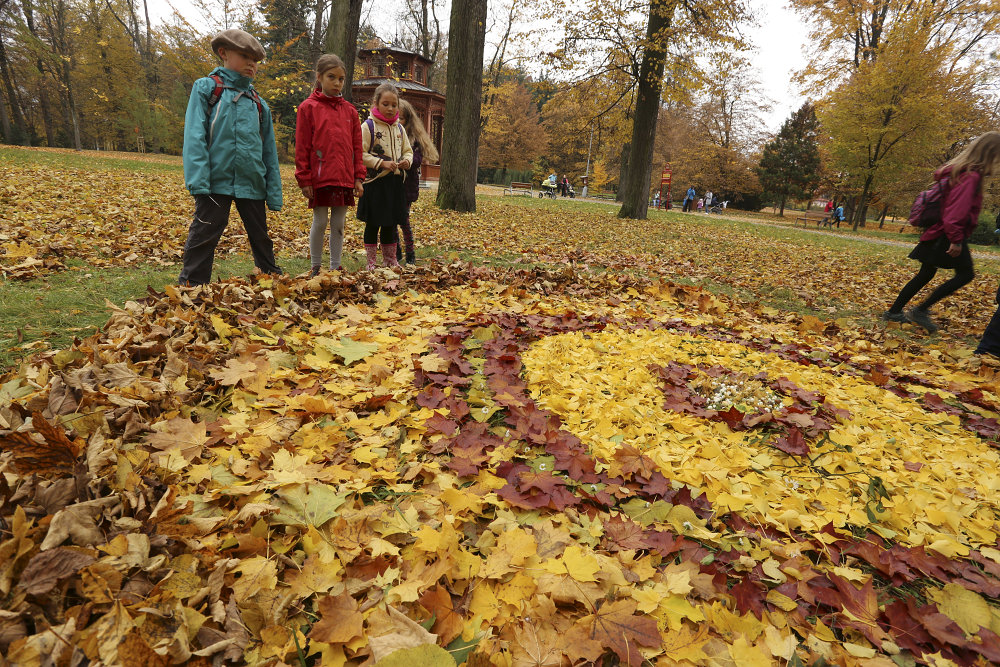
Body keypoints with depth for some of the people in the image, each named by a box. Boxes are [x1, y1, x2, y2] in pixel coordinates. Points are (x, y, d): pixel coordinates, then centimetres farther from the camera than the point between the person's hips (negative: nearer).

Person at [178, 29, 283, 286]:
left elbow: (269, 151, 14)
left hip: (252, 183, 4)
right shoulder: (206, 88, 4)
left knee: (261, 236, 14)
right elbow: (194, 136, -6)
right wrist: (198, 181, -18)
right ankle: (190, 287, 3)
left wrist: (274, 193, 7)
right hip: (216, 180, -4)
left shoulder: (258, 103, 15)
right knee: (204, 235, -4)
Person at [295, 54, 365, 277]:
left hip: (344, 179, 4)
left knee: (339, 225, 8)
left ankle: (335, 267, 18)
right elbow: (302, 147, -2)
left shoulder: (349, 110, 11)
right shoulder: (308, 107, 0)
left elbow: (357, 147, 12)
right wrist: (304, 178, -7)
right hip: (320, 178, -3)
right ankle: (315, 267, 16)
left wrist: (358, 177, 6)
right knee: (319, 223, 2)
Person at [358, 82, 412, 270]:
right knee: (373, 224, 3)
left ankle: (390, 260, 25)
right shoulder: (368, 126, -6)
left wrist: (407, 160, -3)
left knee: (391, 223, 13)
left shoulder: (399, 128, 12)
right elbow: (361, 155, -11)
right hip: (375, 182, -5)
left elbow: (408, 150, 19)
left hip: (395, 182, 5)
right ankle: (372, 261, 13)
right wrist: (382, 163, -19)